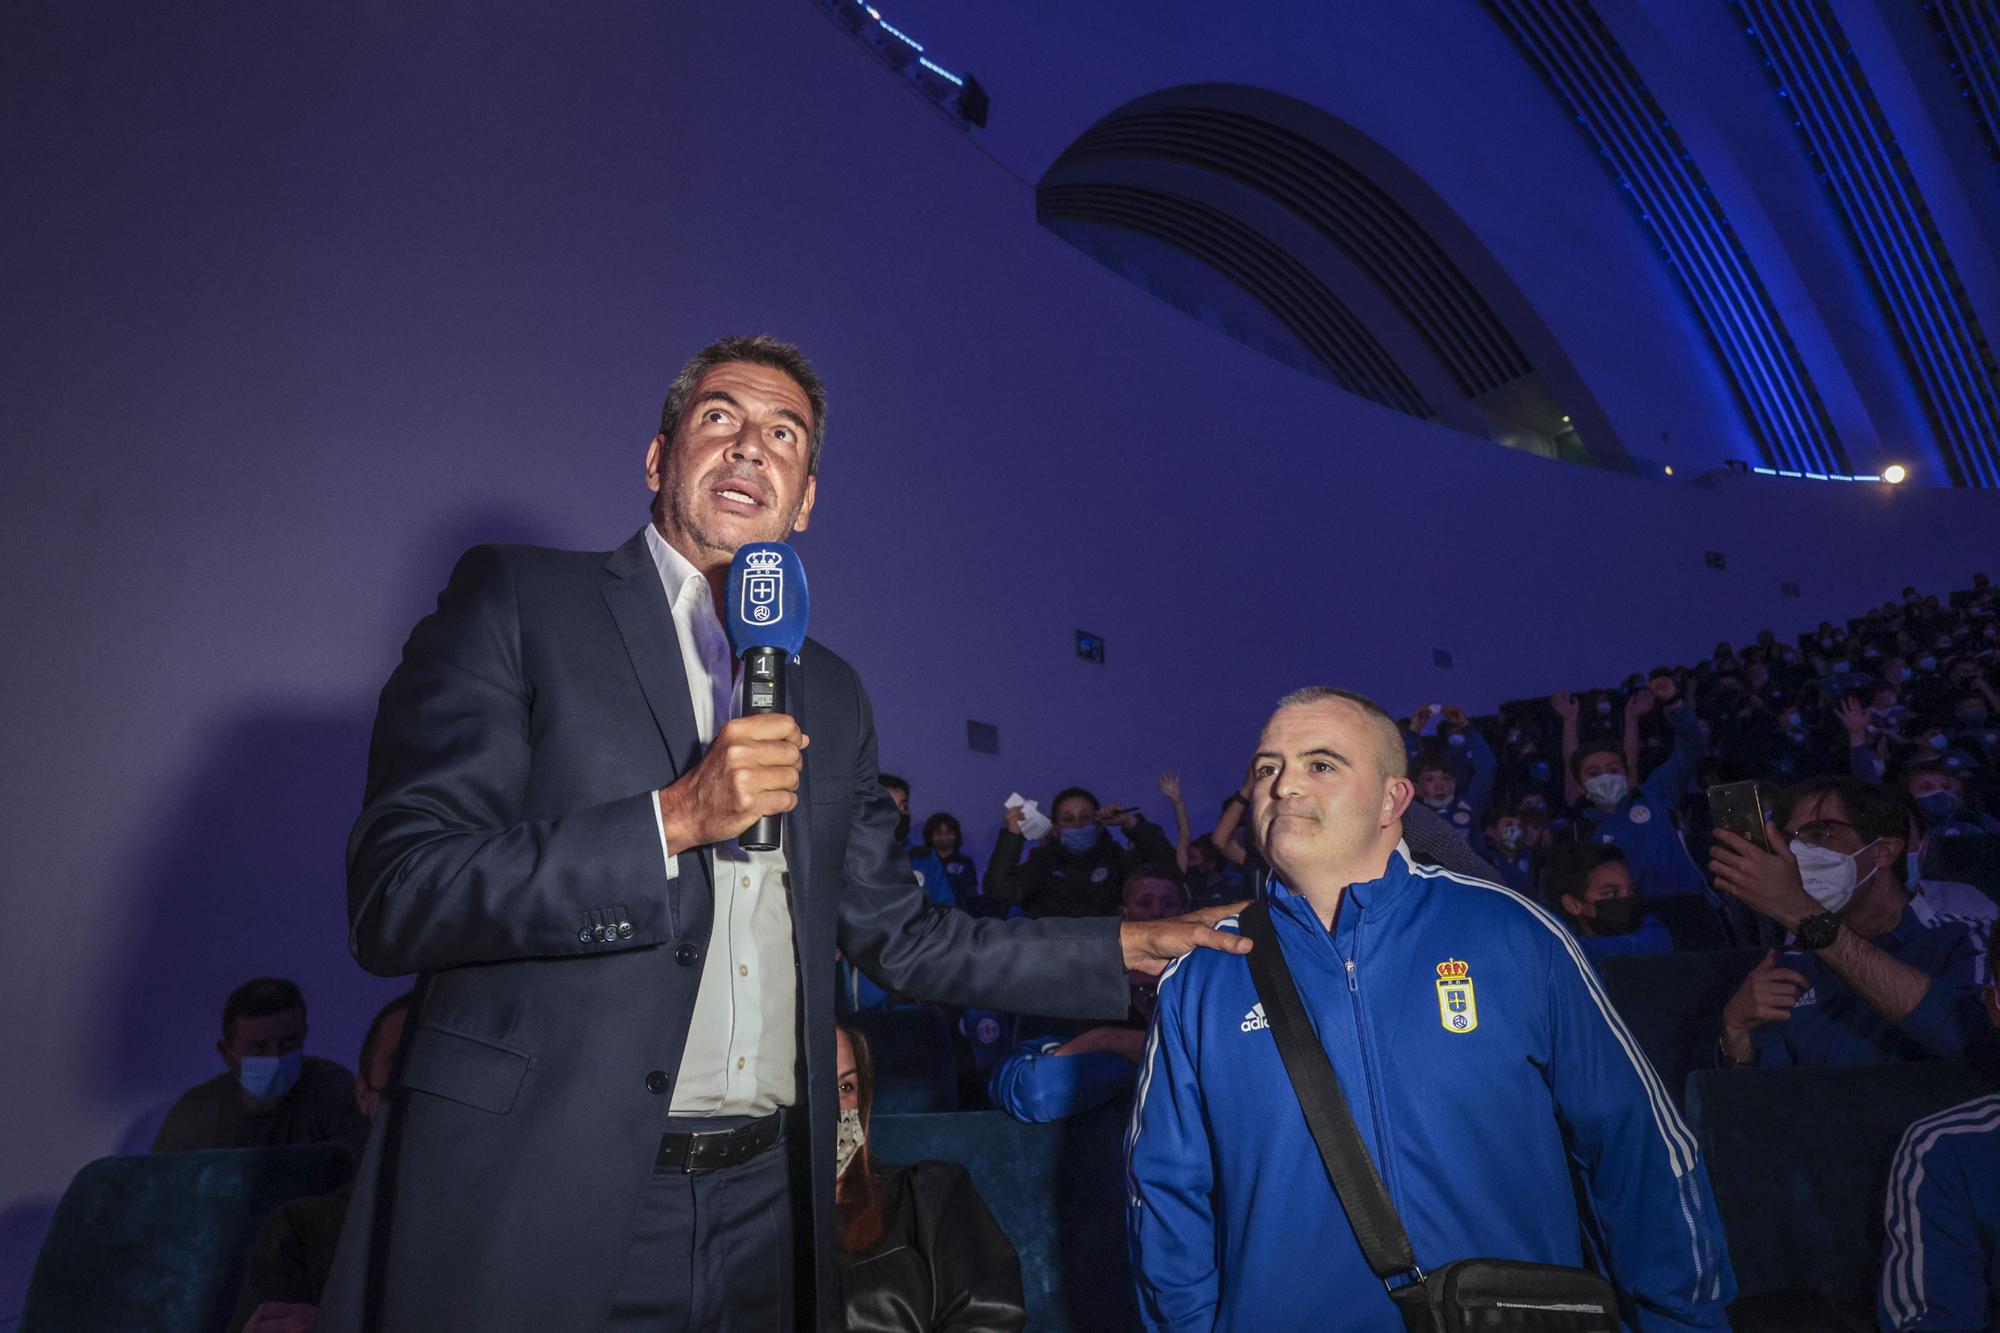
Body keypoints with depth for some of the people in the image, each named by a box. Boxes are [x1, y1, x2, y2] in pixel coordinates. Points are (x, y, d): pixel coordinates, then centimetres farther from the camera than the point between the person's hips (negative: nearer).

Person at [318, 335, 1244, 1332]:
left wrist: (1131, 949, 11)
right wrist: (672, 821, -20)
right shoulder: (516, 603, -3)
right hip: (536, 1202, -4)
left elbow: (898, 938, 14)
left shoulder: (831, 694, 12)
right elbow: (393, 896, -12)